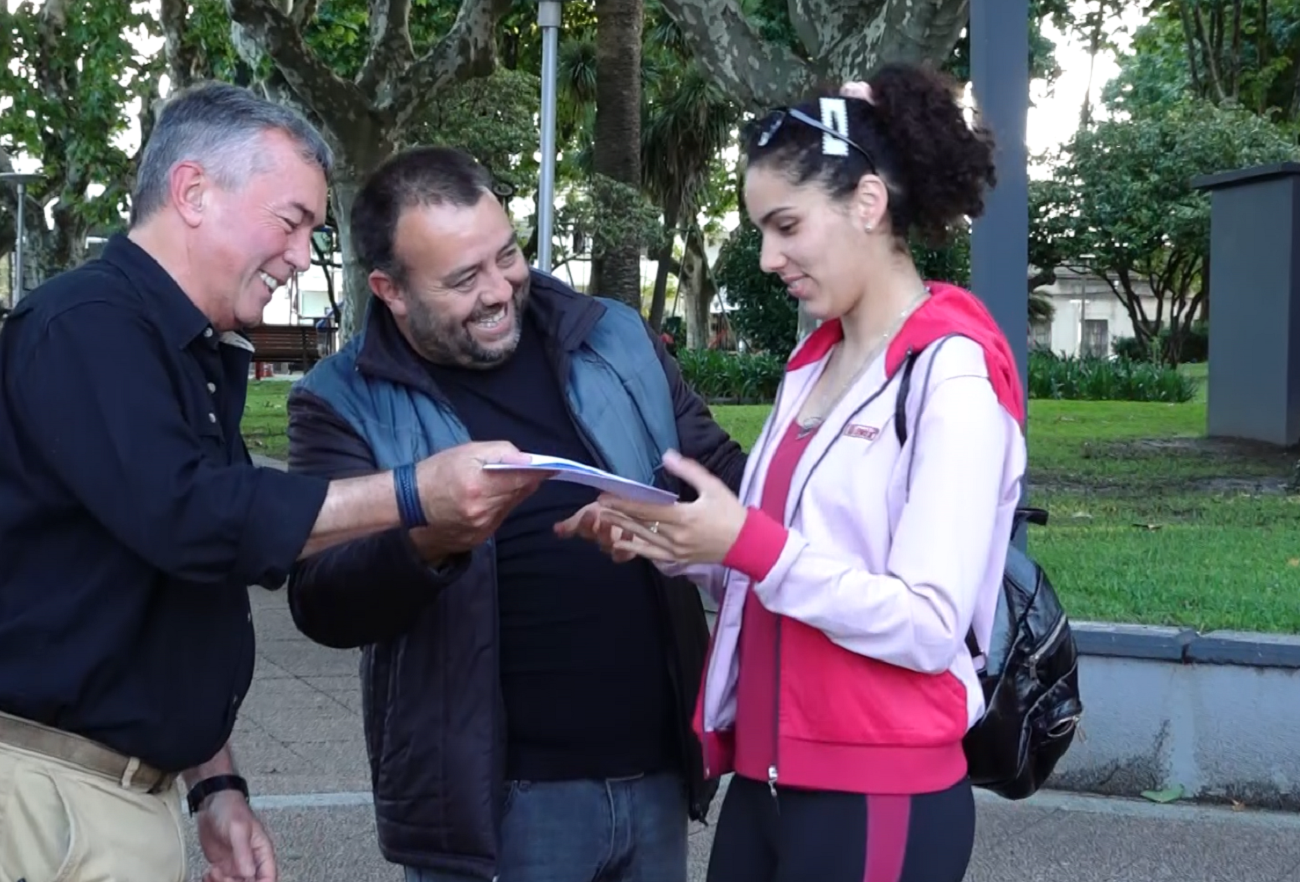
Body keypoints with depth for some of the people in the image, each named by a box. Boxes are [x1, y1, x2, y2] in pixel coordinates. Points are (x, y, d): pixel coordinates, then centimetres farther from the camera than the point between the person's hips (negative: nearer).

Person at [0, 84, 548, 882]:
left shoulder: (198, 358, 16)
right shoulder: (87, 323, -14)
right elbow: (183, 514, -27)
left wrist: (214, 781, 16)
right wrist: (413, 497, -26)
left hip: (138, 781, 9)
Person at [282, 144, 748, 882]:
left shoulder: (616, 340, 5)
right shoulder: (344, 404, -4)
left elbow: (724, 479, 12)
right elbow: (324, 604, -12)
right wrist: (426, 536, -31)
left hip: (654, 774, 4)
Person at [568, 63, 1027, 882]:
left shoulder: (951, 372, -13)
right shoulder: (811, 365, 11)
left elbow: (930, 626, -19)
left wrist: (746, 543, -25)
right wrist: (673, 542, -3)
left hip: (879, 800, -7)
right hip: (765, 780, 7)